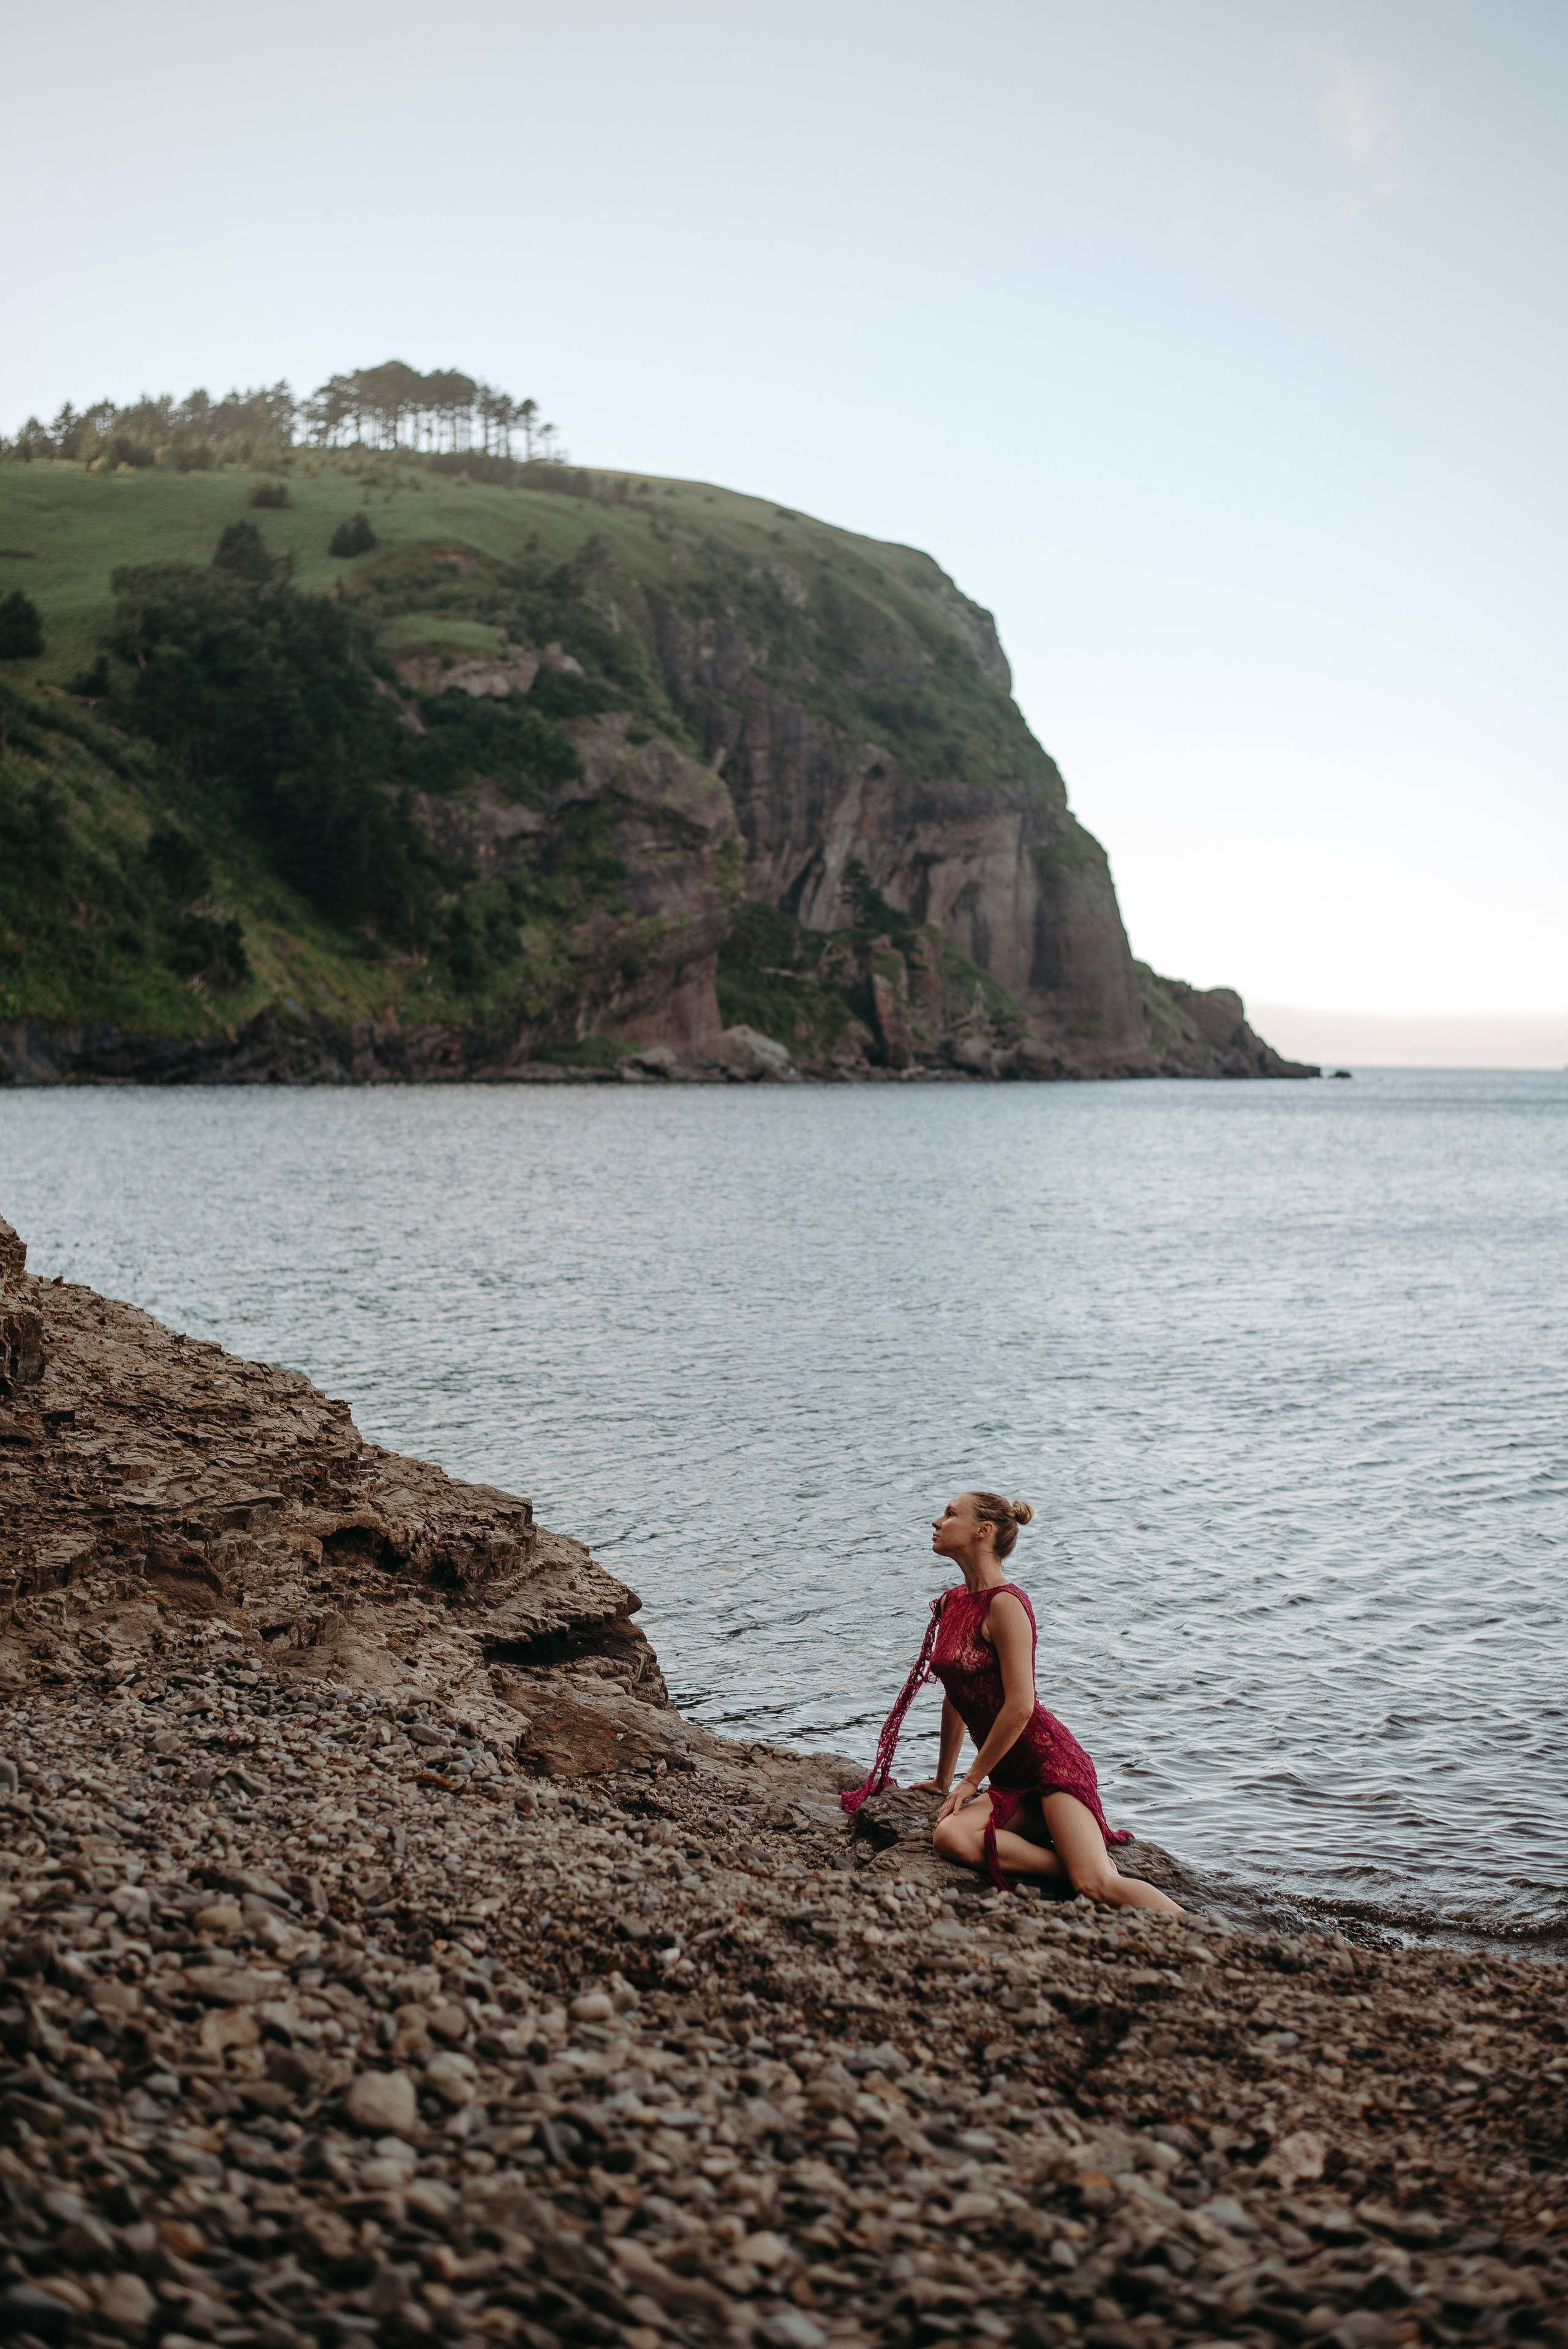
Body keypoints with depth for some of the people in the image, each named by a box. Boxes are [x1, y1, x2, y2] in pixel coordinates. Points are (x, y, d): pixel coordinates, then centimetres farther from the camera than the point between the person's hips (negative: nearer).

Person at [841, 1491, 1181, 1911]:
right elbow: (956, 1698, 23)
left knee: (1100, 1885, -26)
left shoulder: (1005, 1604, -12)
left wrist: (972, 1780, -8)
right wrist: (943, 1780, 28)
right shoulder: (951, 1604, 13)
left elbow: (1020, 1707, -17)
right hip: (1012, 1781, 8)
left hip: (1050, 1762, -7)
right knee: (949, 1836, -24)